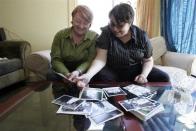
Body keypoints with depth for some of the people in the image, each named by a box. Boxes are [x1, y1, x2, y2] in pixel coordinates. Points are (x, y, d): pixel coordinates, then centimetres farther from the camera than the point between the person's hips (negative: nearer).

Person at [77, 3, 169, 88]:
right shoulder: (106, 33, -11)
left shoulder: (141, 36, -6)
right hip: (113, 72, -1)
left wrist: (144, 75, -19)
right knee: (98, 77, -33)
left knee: (163, 78, -17)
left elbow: (148, 60, 3)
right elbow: (101, 59, -19)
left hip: (136, 71, 2)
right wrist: (88, 75, -38)